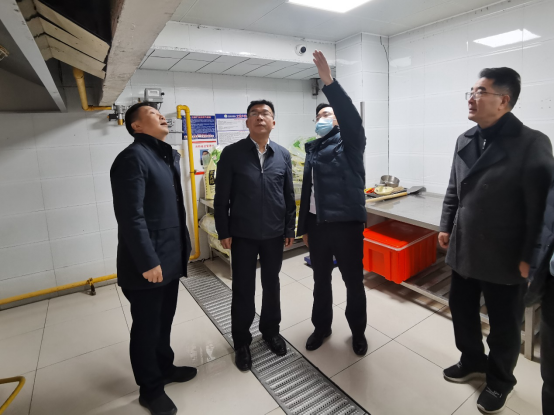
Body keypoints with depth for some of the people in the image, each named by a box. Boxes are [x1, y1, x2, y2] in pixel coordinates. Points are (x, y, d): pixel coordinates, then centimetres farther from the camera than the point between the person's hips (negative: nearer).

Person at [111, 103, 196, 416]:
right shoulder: (133, 158, -15)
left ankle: (165, 367, 44)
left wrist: (184, 244, 15)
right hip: (148, 264, -8)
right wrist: (147, 261, -21)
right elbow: (131, 217, -21)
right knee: (147, 327, 11)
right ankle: (150, 388, 31)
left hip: (171, 258, 8)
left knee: (165, 321, 23)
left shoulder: (169, 156, 13)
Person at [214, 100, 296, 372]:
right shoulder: (231, 153, -6)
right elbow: (221, 197, -4)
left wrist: (290, 228, 6)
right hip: (242, 235, -2)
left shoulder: (283, 155, 3)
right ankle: (242, 342, 30)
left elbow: (289, 196, 6)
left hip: (274, 234, 3)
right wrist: (223, 232, -6)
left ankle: (271, 330, 39)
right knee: (243, 290, 9)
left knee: (271, 285, 17)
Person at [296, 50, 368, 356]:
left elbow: (352, 117, -25)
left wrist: (329, 82, -33)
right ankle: (322, 327, 38)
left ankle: (358, 330, 33)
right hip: (317, 224, 5)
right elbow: (307, 190, 14)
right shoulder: (313, 150, 13)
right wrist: (303, 227, 14)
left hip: (346, 223, -5)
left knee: (353, 281, 10)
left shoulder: (350, 143, -2)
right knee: (320, 280, 17)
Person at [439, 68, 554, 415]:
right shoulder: (465, 140, 5)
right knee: (462, 310, 19)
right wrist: (446, 226, 11)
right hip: (464, 249, 6)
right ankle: (473, 361, 45)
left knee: (504, 325, 15)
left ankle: (500, 381, 39)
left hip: (504, 257, -5)